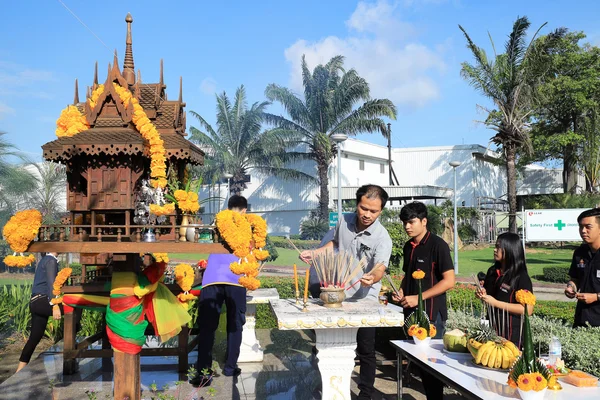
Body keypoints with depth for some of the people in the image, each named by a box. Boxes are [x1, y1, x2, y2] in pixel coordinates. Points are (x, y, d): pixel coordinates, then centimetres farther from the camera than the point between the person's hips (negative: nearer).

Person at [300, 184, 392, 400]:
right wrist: (314, 253, 2)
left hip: (364, 300, -4)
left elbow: (379, 268, -35)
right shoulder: (344, 221, -5)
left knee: (365, 351, 5)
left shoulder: (382, 238, -20)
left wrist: (372, 277, -57)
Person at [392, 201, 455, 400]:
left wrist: (418, 298, -18)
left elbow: (449, 281, -15)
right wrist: (401, 291, 2)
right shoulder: (408, 246, 10)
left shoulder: (437, 245, -11)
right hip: (412, 313, 7)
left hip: (431, 313, -7)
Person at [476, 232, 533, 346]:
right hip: (491, 329, 6)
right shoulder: (492, 271, 5)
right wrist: (482, 295, -2)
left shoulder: (521, 277, -13)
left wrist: (495, 303, -21)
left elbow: (528, 309, -19)